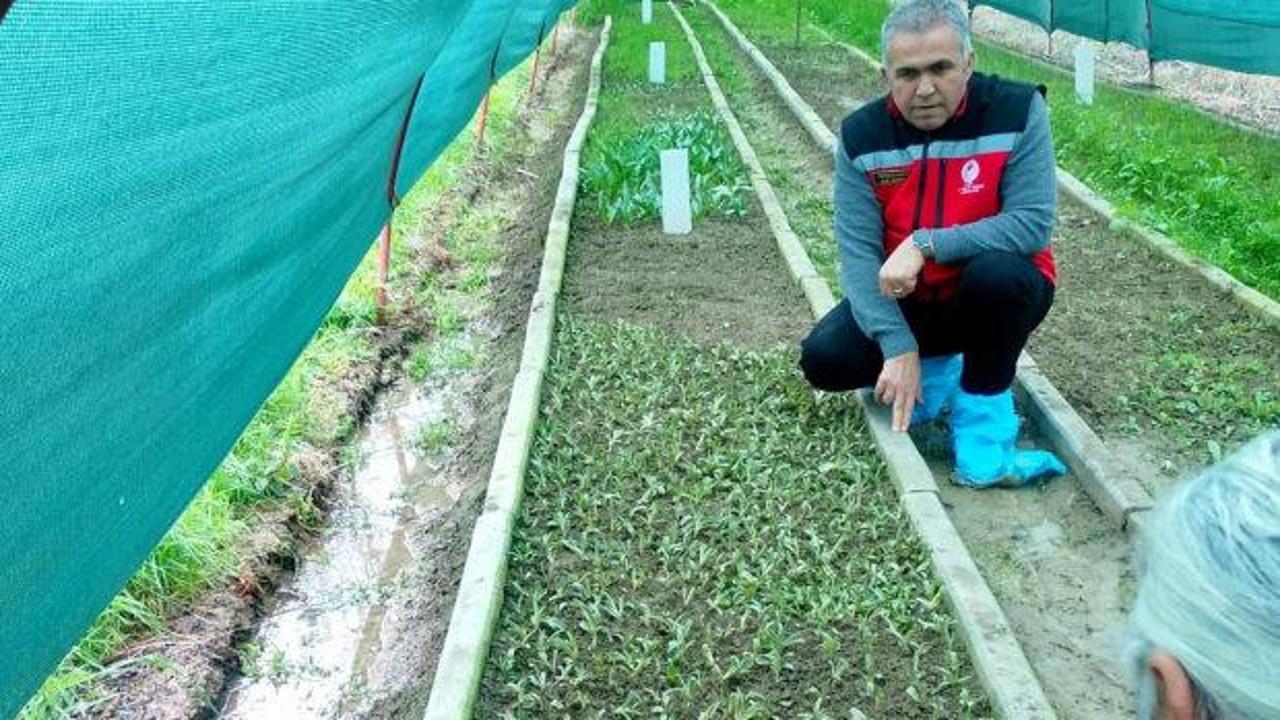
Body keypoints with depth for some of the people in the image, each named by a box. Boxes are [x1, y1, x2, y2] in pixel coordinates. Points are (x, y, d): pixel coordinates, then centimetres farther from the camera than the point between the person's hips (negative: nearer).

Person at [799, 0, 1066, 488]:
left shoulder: (1017, 110, -18)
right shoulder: (861, 134, -12)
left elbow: (1033, 223, -26)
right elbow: (858, 251, -18)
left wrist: (925, 245, -34)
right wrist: (899, 347, -29)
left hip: (993, 295, -2)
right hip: (907, 300, 3)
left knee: (999, 274, -37)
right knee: (824, 359, -18)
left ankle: (982, 426, -13)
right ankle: (937, 371, 12)